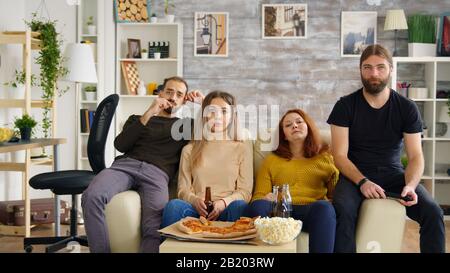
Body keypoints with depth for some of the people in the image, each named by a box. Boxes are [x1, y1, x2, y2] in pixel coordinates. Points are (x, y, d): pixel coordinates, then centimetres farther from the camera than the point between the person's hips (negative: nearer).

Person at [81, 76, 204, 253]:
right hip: (125, 165, 2)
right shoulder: (137, 119, 31)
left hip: (157, 173, -1)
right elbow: (120, 145, 10)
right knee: (92, 196, -33)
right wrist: (148, 115, 4)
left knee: (155, 228, -34)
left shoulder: (184, 126, 30)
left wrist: (203, 103, 23)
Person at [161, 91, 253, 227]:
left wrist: (224, 202, -14)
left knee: (239, 206, -36)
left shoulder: (242, 148, 17)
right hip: (197, 211, 1)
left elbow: (245, 191, 7)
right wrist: (195, 201, -12)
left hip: (226, 210, -1)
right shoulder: (190, 149, 21)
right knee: (174, 205, -32)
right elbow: (183, 189, 13)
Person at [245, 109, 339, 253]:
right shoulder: (271, 160, 26)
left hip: (311, 209, 0)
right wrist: (266, 199, -10)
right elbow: (259, 196, 14)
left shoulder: (325, 157, 24)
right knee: (258, 205, -32)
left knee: (323, 207, -36)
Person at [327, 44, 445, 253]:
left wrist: (410, 185, -22)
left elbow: (415, 156, -2)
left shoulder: (407, 108, 2)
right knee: (342, 210, -34)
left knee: (433, 212, -23)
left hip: (393, 174, 2)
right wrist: (362, 182, -24)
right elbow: (340, 155, -7)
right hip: (356, 175, -1)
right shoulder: (345, 106, -2)